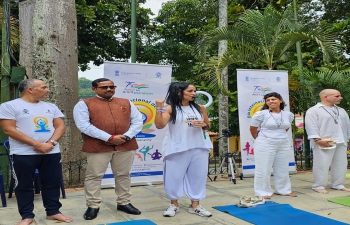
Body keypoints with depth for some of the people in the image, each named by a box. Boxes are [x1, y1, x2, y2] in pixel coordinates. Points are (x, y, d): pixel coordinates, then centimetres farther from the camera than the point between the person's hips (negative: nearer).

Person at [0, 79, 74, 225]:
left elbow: (60, 126, 8)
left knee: (53, 183, 8)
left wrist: (51, 143, -12)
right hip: (24, 154, -4)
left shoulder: (51, 107, 11)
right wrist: (37, 144, -17)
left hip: (52, 152, 5)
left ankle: (53, 212, 21)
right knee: (24, 185, 4)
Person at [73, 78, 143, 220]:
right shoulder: (84, 104, 0)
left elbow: (138, 121, 9)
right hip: (98, 147, -3)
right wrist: (109, 138, -16)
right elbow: (84, 125, -12)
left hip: (126, 146, 3)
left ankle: (124, 203, 25)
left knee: (123, 175, 11)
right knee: (94, 176, 2)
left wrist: (126, 136, -10)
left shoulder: (126, 103, 13)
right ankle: (93, 206, 15)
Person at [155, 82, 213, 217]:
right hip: (177, 148, -3)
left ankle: (195, 205, 19)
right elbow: (160, 125, -15)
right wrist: (159, 108, -22)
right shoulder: (170, 109, -6)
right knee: (174, 176, 4)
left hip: (199, 147, 4)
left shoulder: (199, 108, 7)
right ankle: (174, 204, 21)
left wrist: (203, 125, -7)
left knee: (198, 176, 7)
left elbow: (208, 125, 15)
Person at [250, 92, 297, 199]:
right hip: (265, 145, -4)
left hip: (284, 144, 5)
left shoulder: (289, 115, 3)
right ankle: (263, 192, 11)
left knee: (283, 169, 13)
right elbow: (252, 129, -2)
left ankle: (284, 190, 28)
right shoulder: (260, 114, -11)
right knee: (264, 169, 0)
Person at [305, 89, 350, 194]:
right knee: (322, 165, -6)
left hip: (341, 143, 7)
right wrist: (317, 140, -22)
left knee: (341, 165, 9)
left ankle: (337, 184, 21)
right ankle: (318, 186, 3)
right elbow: (311, 126, -14)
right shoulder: (313, 111, -6)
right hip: (324, 143, -7)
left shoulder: (341, 110, 18)